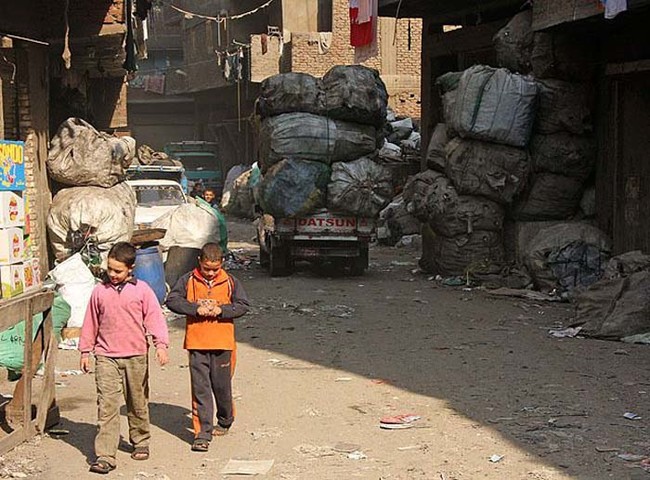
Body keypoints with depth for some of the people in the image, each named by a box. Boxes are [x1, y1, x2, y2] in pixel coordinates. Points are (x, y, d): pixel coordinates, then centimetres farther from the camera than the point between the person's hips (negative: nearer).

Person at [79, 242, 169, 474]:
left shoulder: (141, 290, -1)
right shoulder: (100, 291, 4)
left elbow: (155, 317, -3)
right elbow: (90, 322, 12)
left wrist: (161, 344, -15)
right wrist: (85, 351, 14)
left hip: (136, 355, 0)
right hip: (106, 357, 0)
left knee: (138, 403, 13)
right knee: (107, 405, -8)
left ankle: (140, 442, 35)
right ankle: (105, 456, -10)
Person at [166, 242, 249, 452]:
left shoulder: (230, 282, 3)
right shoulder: (188, 281, 1)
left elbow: (243, 305, 2)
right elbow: (172, 300, -4)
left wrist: (221, 310, -13)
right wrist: (196, 308, -15)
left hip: (222, 343, 1)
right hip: (196, 344, -1)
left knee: (222, 385, 11)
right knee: (200, 388, -2)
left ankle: (225, 421, 36)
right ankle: (203, 433, 0)